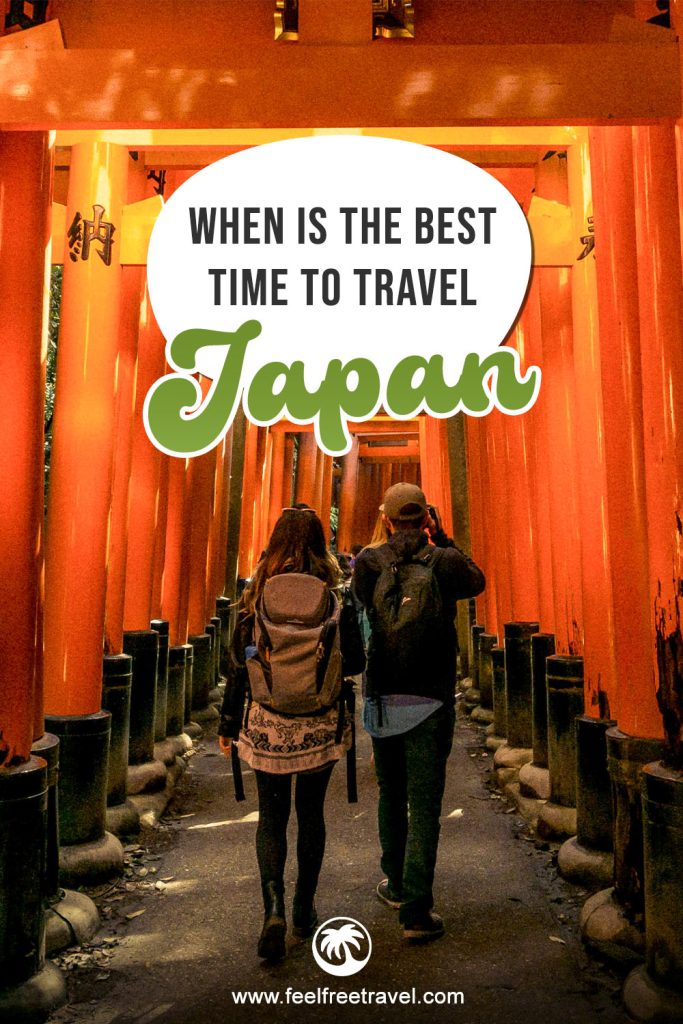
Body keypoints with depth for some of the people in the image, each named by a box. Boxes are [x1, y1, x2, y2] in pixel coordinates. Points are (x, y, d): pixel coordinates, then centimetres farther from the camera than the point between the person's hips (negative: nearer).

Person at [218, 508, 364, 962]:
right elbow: (355, 661, -3)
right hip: (319, 723, 1)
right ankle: (305, 909, 27)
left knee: (272, 816, 11)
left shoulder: (257, 595, -5)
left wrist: (228, 724, 6)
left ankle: (274, 908, -5)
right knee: (311, 813, 16)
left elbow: (239, 664, -2)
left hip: (267, 721, 0)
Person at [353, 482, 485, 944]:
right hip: (431, 702, -2)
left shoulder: (369, 562, -6)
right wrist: (444, 540, 12)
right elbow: (478, 582, 13)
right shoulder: (446, 561, -8)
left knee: (391, 795, 21)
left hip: (383, 700, 2)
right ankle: (416, 910, 5)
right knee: (424, 805, 5)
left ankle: (396, 884, 36)